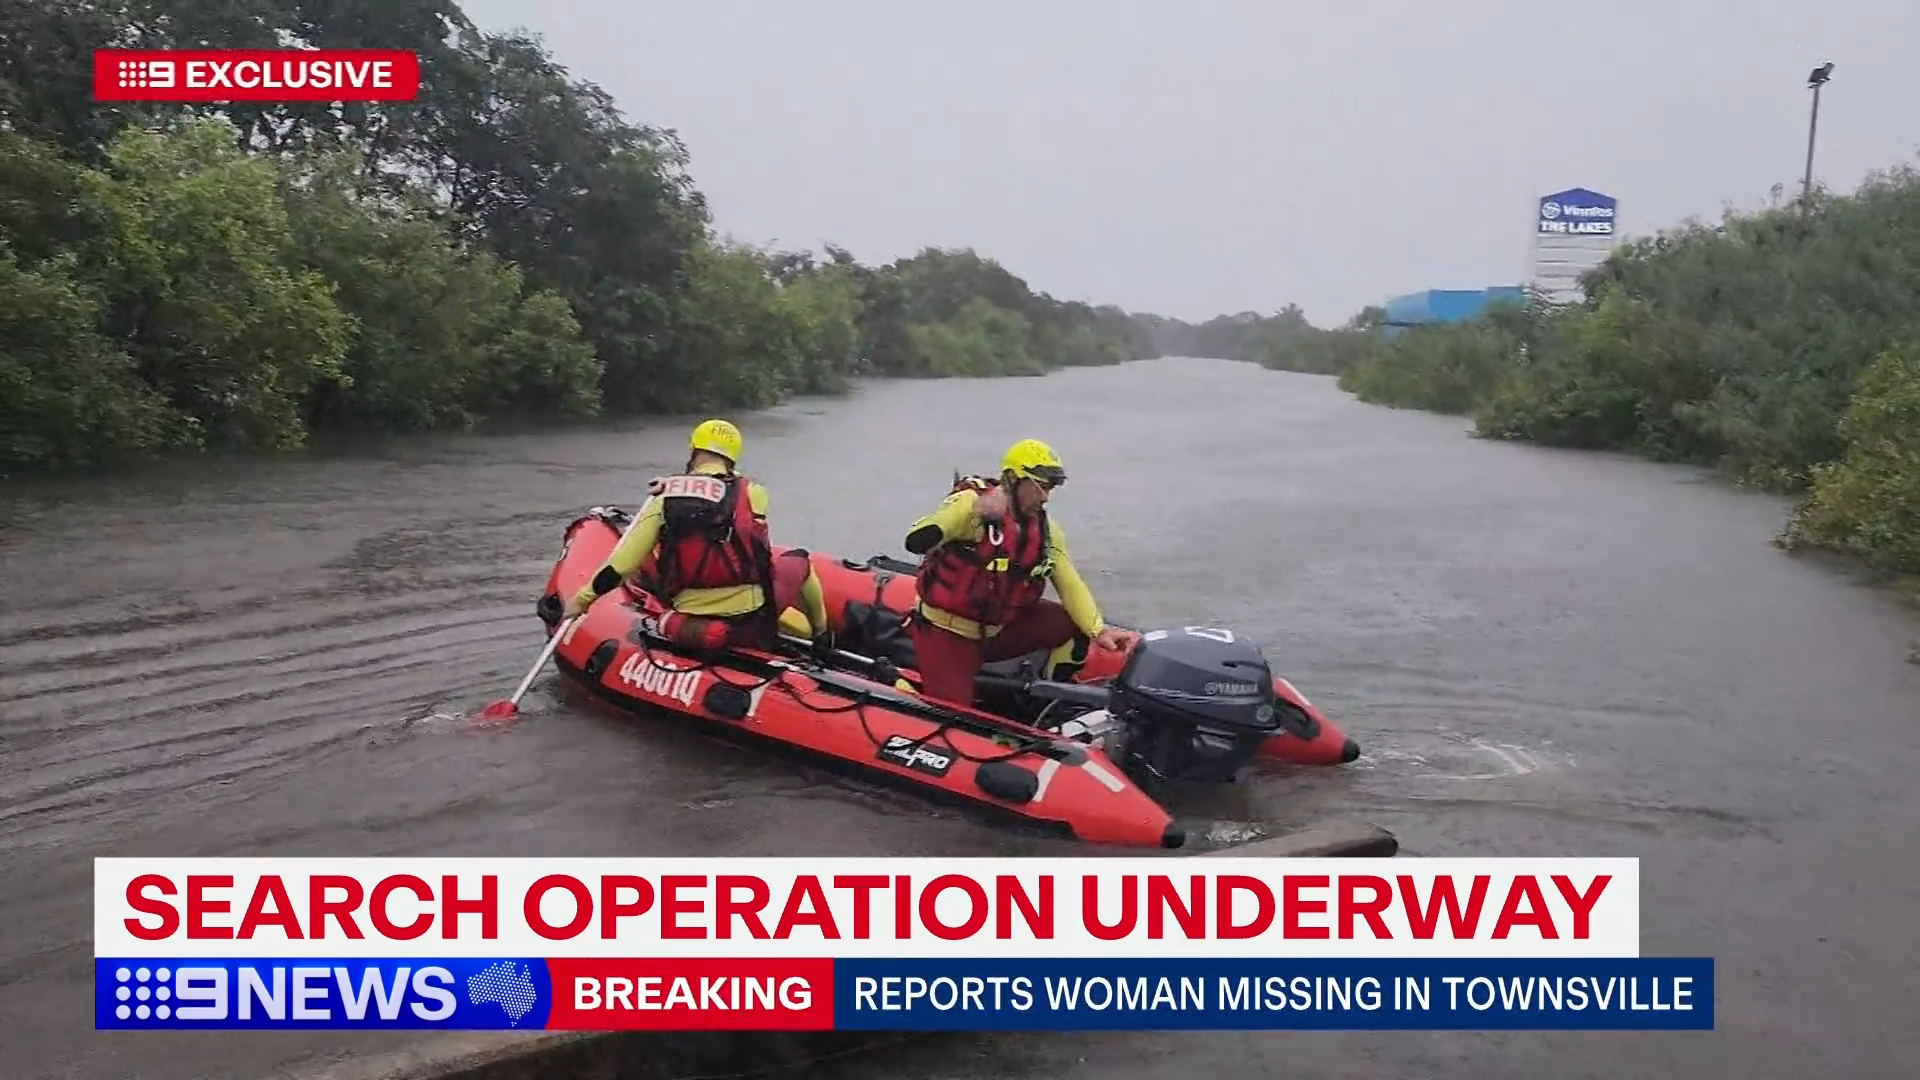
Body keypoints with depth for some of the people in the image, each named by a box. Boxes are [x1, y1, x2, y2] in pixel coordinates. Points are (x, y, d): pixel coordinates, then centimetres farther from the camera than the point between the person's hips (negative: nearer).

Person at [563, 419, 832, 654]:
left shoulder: (665, 496, -4)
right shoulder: (751, 493, -6)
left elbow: (622, 563, -3)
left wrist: (582, 599, 8)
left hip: (687, 630, 1)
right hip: (754, 628, -1)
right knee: (798, 560, 27)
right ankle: (821, 639, 36)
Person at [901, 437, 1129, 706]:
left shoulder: (1045, 528, 0)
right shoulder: (972, 501, -20)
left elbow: (1069, 583, -2)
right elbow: (915, 542, -34)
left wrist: (1098, 630, -17)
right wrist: (973, 511, -47)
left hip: (1002, 629, 6)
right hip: (947, 633, -6)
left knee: (1074, 624, -5)